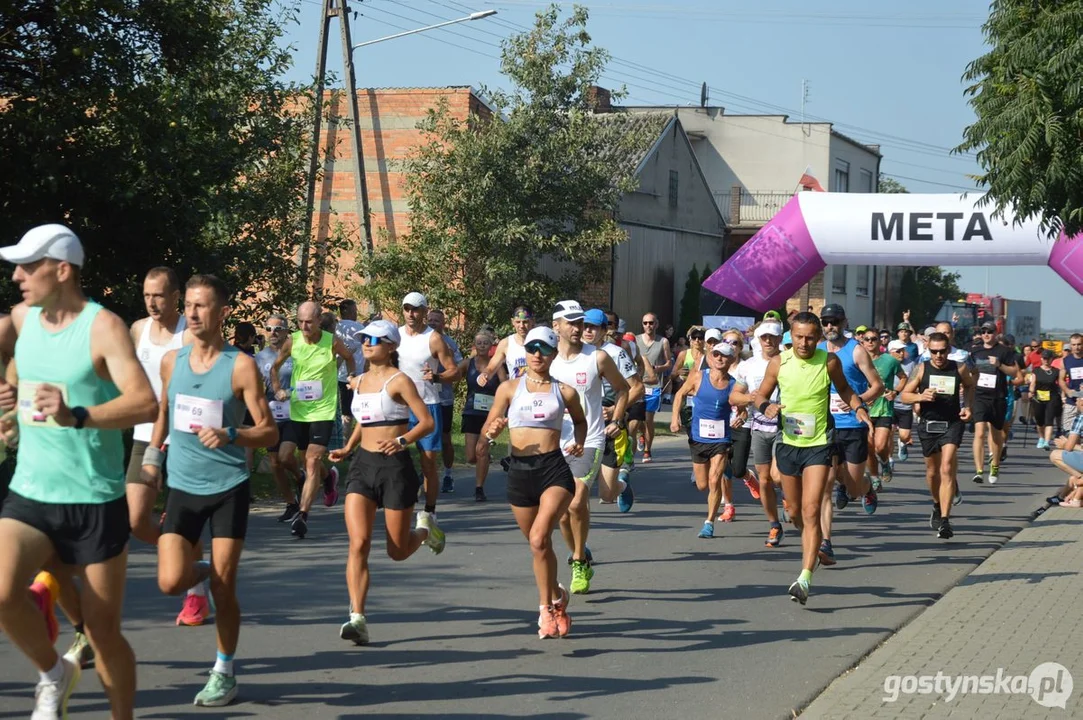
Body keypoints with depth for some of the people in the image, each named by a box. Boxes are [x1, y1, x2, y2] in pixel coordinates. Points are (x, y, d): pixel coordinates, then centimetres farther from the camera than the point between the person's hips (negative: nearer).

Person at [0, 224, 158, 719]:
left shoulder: (103, 327, -14)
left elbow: (145, 403, -28)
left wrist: (76, 416, -41)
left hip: (95, 503, -4)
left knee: (104, 632, 3)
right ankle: (54, 674, 7)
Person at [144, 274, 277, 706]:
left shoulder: (241, 366, -8)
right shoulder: (172, 361, 4)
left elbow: (269, 432, -8)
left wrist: (229, 435, -25)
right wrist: (152, 455, 15)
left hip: (229, 489, -3)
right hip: (182, 488, 3)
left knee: (224, 589, -1)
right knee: (171, 582, -11)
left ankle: (224, 673, 17)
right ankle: (200, 570, 25)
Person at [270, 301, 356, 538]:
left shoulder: (332, 342, -9)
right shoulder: (292, 341, -3)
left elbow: (349, 358, 13)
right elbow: (275, 367, 11)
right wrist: (278, 390, -3)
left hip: (324, 410, -4)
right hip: (298, 409, 4)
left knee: (312, 461, -11)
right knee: (284, 457, 3)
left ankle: (302, 515, -10)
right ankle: (327, 476, 30)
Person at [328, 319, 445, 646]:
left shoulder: (399, 381, -7)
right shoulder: (359, 382, 12)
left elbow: (427, 422, -11)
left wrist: (401, 440, -26)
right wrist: (348, 448, 17)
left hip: (395, 466, -5)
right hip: (363, 465, 5)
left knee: (397, 552, 5)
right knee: (359, 543, -14)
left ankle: (425, 529, 40)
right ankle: (357, 619, -17)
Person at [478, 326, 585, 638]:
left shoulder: (564, 391, 6)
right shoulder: (509, 388, 7)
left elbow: (580, 420, 25)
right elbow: (487, 428, 8)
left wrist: (579, 443, 6)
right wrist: (492, 433, -15)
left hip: (554, 469, -2)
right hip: (519, 471, 2)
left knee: (539, 539, -21)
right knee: (539, 544, 12)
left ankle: (548, 607, -7)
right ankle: (556, 598, 36)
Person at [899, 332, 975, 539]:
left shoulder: (959, 369, -2)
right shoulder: (921, 369, -2)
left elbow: (970, 386, 19)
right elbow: (905, 395, 1)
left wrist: (967, 406, 4)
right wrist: (921, 396, -19)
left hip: (952, 423, -2)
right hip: (928, 424, 2)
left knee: (947, 469, -17)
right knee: (932, 471, 15)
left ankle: (944, 520, -19)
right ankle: (937, 506, 44)